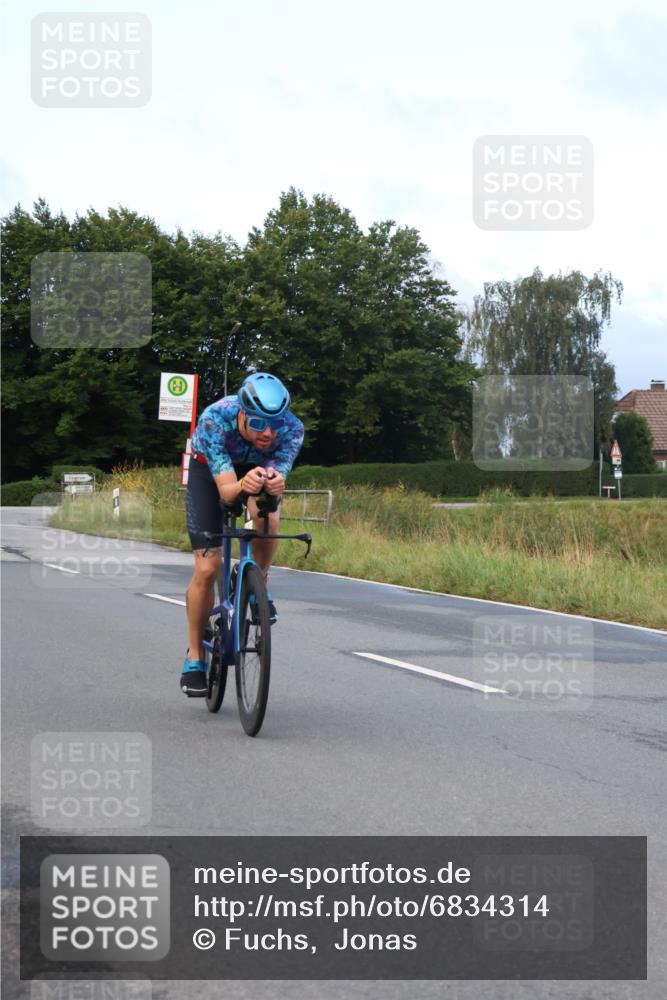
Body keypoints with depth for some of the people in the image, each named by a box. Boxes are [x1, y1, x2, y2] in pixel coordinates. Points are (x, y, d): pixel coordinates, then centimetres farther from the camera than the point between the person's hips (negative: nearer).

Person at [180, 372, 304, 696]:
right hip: (210, 471, -1)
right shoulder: (214, 419, -39)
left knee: (266, 517, -34)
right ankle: (194, 658, 7)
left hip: (260, 467, 1)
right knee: (207, 569, -10)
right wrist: (242, 485, -67)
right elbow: (225, 490, -44)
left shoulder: (291, 428, -33)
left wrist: (274, 484, -62)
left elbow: (278, 476, -38)